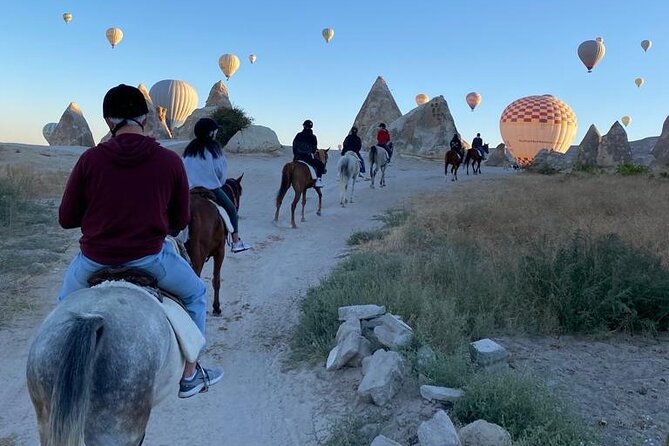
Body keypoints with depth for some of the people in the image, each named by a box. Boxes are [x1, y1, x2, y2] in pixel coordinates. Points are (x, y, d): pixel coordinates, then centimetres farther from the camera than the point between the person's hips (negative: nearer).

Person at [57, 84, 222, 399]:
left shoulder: (89, 159, -8)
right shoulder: (170, 161, -8)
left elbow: (65, 219, 0)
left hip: (95, 261, 2)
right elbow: (180, 221, 1)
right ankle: (189, 376, 30)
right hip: (150, 259, -1)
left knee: (66, 301, 34)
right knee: (195, 294, 25)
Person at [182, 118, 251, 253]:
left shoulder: (189, 149, 10)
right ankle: (236, 242, 11)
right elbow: (221, 170, -5)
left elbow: (185, 170, 10)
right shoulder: (213, 147, -5)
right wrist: (221, 182, 13)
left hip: (191, 190, 5)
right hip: (211, 188, -5)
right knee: (231, 209, 11)